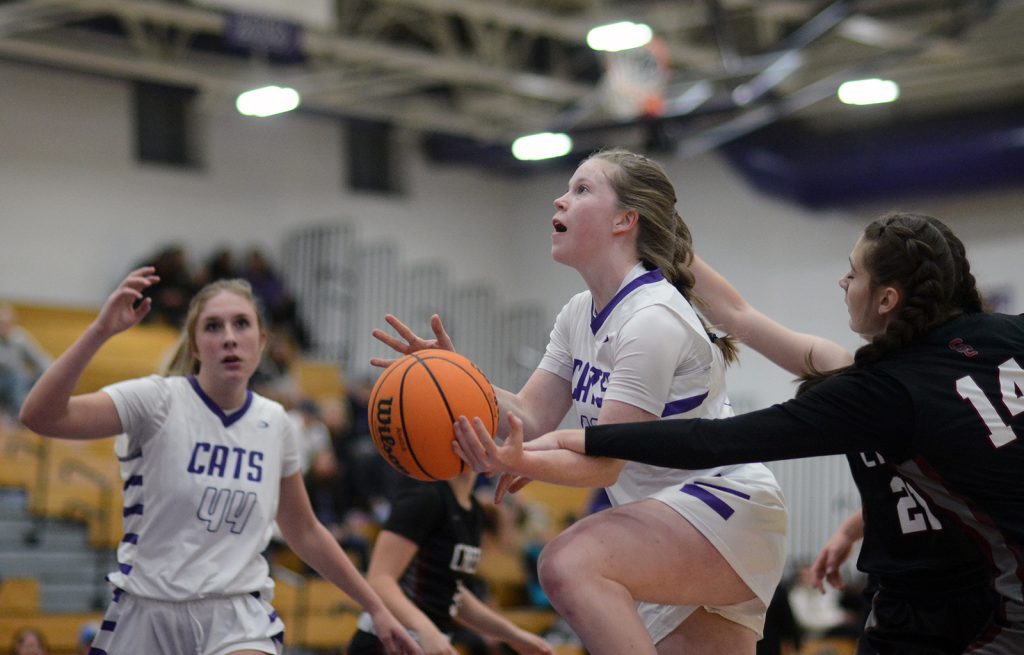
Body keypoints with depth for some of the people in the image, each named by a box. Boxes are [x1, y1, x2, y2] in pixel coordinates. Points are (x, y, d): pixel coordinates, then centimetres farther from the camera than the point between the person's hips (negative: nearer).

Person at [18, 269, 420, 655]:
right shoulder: (158, 400, -8)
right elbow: (40, 416, -24)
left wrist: (376, 608, 18)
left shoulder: (273, 422, 6)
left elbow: (305, 534, 19)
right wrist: (100, 330, -34)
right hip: (147, 613, -1)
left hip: (238, 620, 2)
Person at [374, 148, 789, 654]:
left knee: (568, 564, -33)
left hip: (725, 505, -9)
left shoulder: (652, 319, -18)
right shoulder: (579, 314, 11)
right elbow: (531, 418, 4)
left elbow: (604, 462, -23)